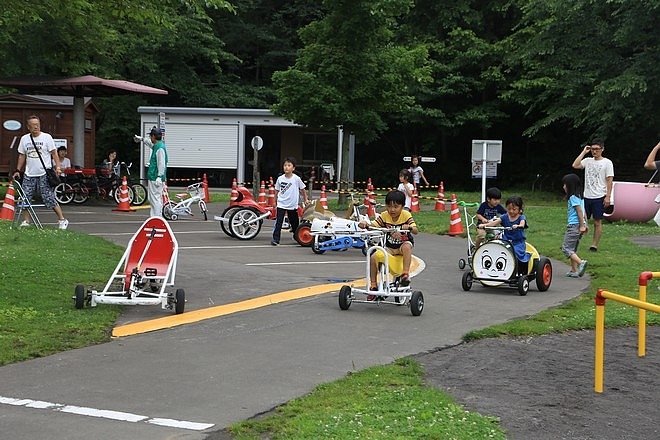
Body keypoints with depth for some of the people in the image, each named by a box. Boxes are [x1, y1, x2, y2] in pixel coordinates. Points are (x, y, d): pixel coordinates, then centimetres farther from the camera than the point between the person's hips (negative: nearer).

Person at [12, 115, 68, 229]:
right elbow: (22, 156, 17)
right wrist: (17, 170, 12)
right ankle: (26, 222, 13)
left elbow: (54, 153, 0)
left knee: (49, 198, -8)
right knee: (24, 198, 2)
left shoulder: (47, 137, -1)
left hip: (44, 174, -4)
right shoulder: (24, 139, 10)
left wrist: (58, 167, -12)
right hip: (29, 175, 4)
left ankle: (62, 220, 1)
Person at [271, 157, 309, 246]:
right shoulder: (280, 178, -2)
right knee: (279, 222, -9)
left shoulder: (296, 179, -8)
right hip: (281, 204, 0)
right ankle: (275, 239, -8)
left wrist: (306, 199, 9)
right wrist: (275, 201, 12)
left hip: (293, 205, 0)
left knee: (294, 222, 13)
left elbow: (303, 189, 5)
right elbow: (276, 190, 9)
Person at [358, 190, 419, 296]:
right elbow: (373, 226, -12)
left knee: (407, 246, -38)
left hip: (404, 244, -3)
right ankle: (373, 285, -8)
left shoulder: (406, 215, -12)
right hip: (389, 247, 3)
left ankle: (406, 274, -34)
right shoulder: (384, 216, -6)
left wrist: (409, 227, -42)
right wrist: (364, 224, -35)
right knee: (374, 257, -20)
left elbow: (416, 231, -19)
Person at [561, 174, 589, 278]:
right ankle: (574, 271, 13)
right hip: (578, 226, 9)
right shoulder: (580, 197, 16)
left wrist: (582, 226, -16)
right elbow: (583, 212, 17)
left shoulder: (573, 197, -12)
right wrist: (585, 225, 18)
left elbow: (579, 212, -17)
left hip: (574, 225, -9)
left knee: (566, 248, -7)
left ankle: (581, 263, -21)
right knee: (573, 249, 14)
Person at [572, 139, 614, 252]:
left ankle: (594, 245, 9)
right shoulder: (588, 161, 10)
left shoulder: (607, 163, -2)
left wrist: (608, 196, -11)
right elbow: (575, 165, -6)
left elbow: (610, 180, -5)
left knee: (597, 222, 2)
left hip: (599, 197, -4)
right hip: (586, 196, 4)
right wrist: (584, 152, -3)